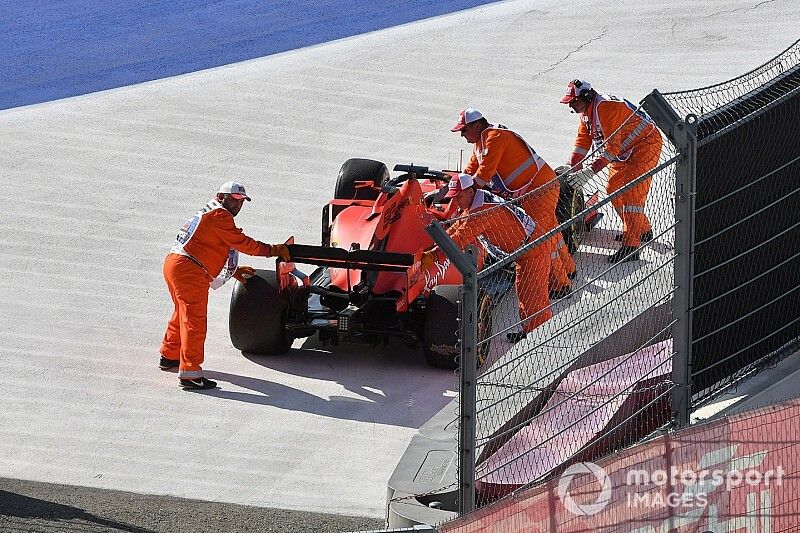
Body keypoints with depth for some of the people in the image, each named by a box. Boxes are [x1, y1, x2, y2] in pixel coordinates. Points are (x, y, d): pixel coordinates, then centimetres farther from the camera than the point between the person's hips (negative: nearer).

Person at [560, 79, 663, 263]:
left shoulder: (606, 108, -29)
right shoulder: (586, 111, 3)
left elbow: (612, 147, -33)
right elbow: (582, 141, 6)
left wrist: (590, 171, -38)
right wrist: (571, 168, -6)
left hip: (645, 144, -11)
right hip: (624, 151, 11)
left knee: (631, 191, -17)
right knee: (613, 189, 13)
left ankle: (631, 246, -20)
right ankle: (643, 230, 29)